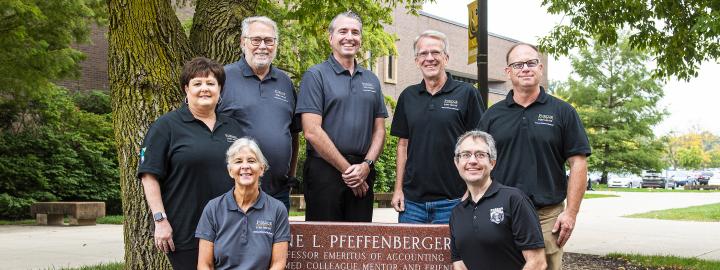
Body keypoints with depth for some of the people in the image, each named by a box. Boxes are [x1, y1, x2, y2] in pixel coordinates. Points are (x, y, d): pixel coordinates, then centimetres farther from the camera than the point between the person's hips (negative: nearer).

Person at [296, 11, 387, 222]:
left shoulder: (371, 80, 16)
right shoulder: (316, 76, -1)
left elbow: (379, 130, 14)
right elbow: (312, 132, -10)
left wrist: (366, 165, -4)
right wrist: (347, 169, -10)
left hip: (364, 173, 5)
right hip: (325, 169, -5)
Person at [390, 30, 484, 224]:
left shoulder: (466, 94, -2)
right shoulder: (408, 96, 11)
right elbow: (403, 144, 14)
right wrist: (398, 188, 7)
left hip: (452, 200, -3)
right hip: (412, 200, 4)